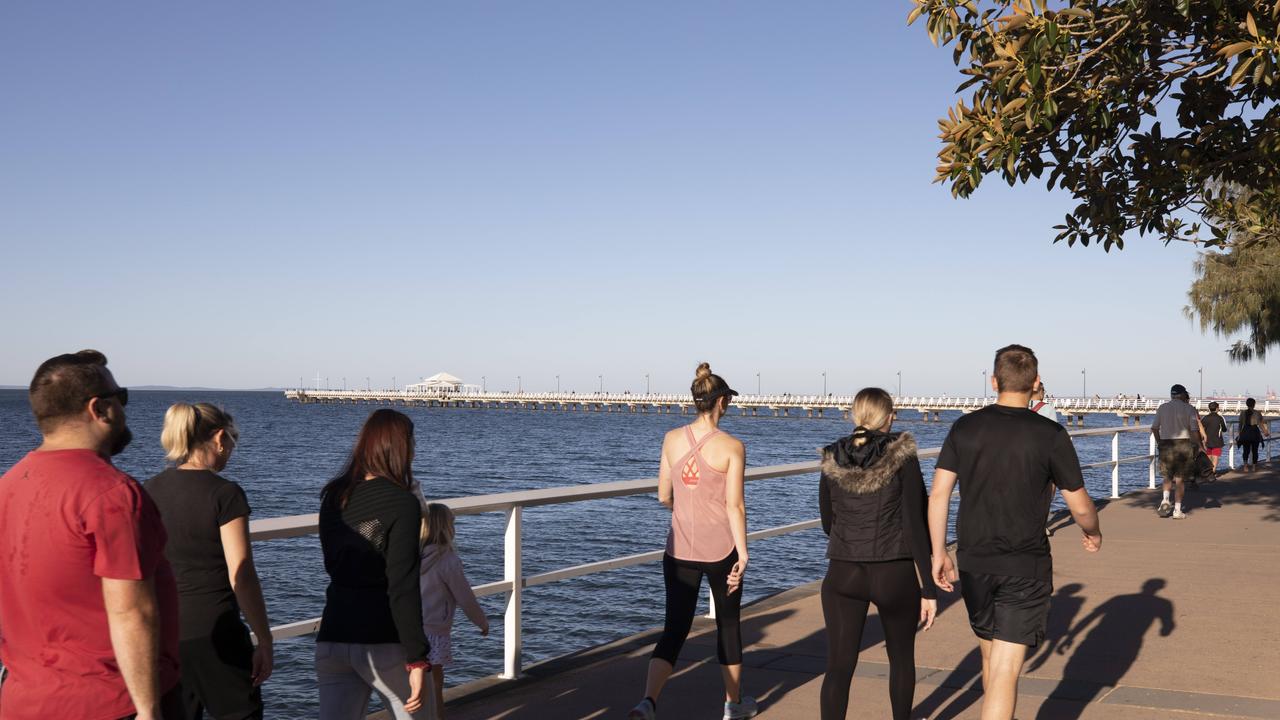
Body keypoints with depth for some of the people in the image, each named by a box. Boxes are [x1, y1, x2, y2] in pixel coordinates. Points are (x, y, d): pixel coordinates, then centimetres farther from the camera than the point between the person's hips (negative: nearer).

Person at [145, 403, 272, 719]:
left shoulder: (151, 490, 5)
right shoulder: (225, 494, -11)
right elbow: (242, 577, -13)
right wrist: (265, 642, -6)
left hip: (162, 631, 6)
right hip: (214, 632, -5)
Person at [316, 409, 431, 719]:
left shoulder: (334, 496, 6)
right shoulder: (402, 503, -12)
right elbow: (403, 587, -17)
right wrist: (416, 660, -17)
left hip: (332, 638, 5)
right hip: (383, 643, -5)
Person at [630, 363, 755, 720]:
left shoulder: (672, 439, 0)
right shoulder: (731, 446, -11)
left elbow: (664, 496, 6)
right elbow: (735, 506, -13)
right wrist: (742, 555, -9)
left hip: (679, 549, 3)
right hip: (720, 549, -3)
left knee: (674, 629, 6)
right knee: (728, 625, 16)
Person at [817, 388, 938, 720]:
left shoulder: (832, 460, 2)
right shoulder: (902, 456, -8)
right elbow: (916, 524, -12)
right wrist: (929, 589, -8)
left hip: (843, 575, 2)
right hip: (895, 575, -1)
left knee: (839, 667, 2)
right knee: (901, 658, 21)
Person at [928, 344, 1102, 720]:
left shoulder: (965, 428, -2)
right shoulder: (1051, 435, -9)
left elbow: (938, 494, -4)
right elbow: (1080, 506, -2)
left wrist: (938, 553, 5)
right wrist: (1093, 533, 20)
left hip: (973, 562, 3)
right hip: (1026, 568, -3)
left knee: (991, 658, 21)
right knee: (1006, 669, -4)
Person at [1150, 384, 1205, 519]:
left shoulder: (1162, 407, 5)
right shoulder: (1189, 409, -3)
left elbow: (1154, 428, 5)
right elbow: (1194, 430, -8)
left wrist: (1159, 442, 19)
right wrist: (1200, 446, 1)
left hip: (1165, 444, 2)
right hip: (1183, 444, -2)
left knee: (1167, 476, 18)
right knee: (1180, 478, 3)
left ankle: (1165, 500, -3)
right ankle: (1177, 510, 3)